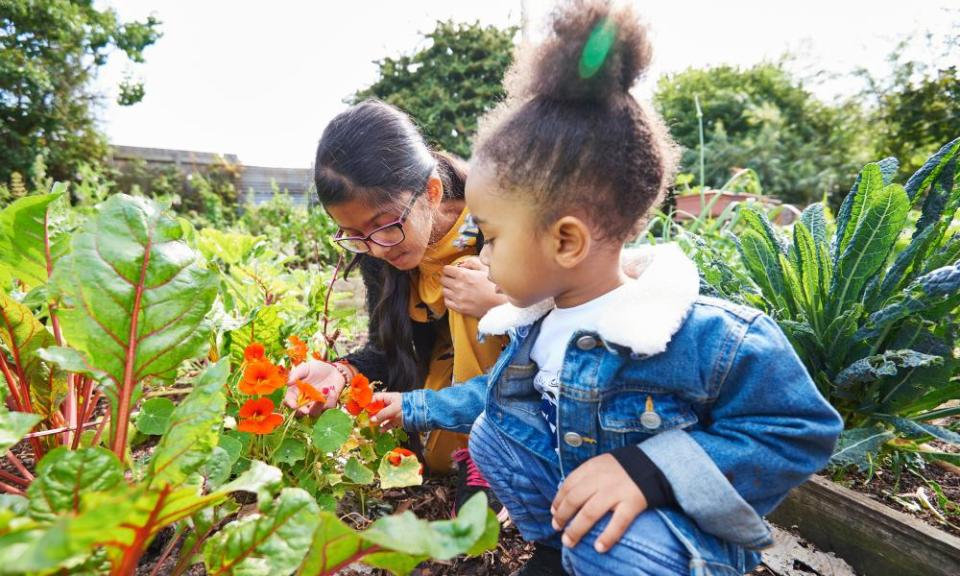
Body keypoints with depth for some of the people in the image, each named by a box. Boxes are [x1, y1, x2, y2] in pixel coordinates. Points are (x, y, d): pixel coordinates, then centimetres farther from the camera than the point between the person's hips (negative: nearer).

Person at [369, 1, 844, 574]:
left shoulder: (706, 339, -30)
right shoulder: (535, 321, -6)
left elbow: (802, 432, -20)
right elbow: (503, 391, 12)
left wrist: (651, 468, -33)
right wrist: (419, 408, 20)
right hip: (566, 498, 6)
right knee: (493, 428, -8)